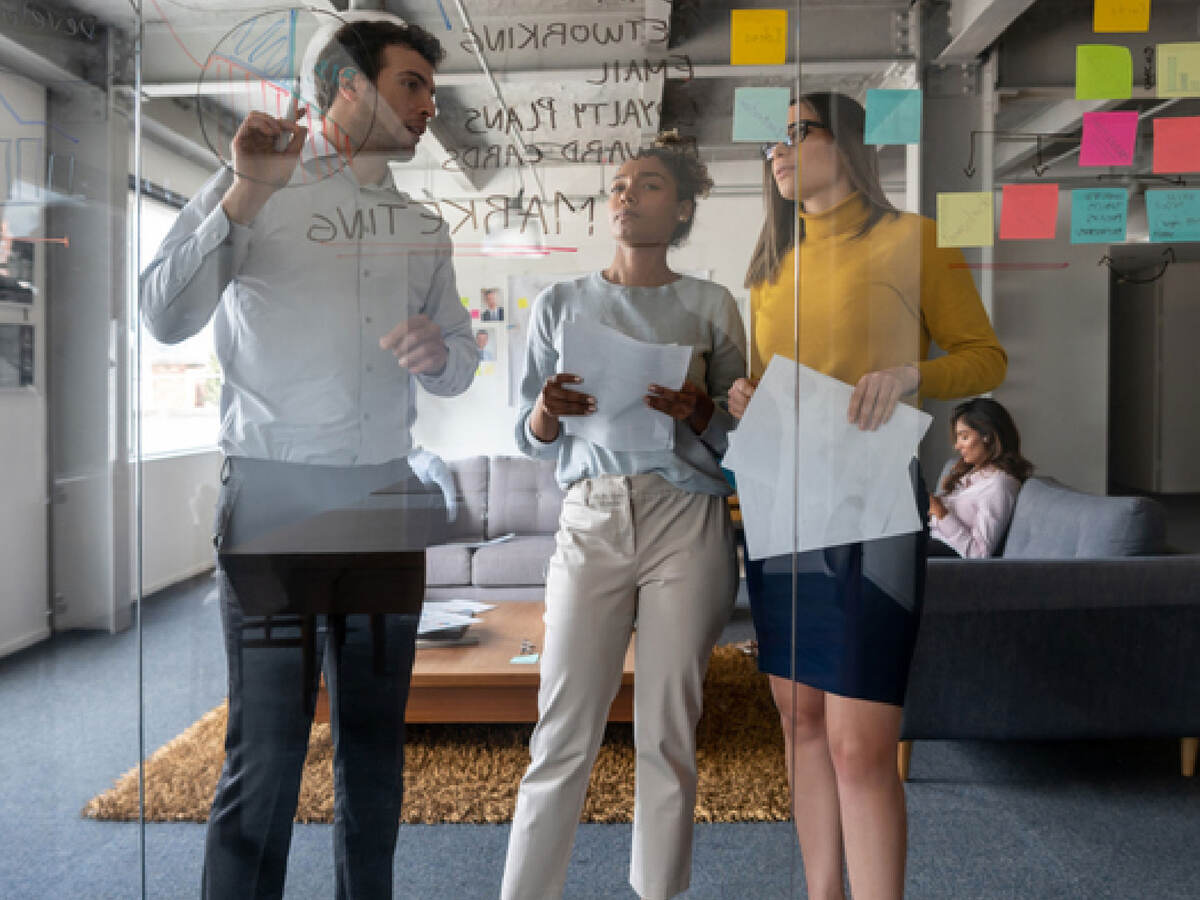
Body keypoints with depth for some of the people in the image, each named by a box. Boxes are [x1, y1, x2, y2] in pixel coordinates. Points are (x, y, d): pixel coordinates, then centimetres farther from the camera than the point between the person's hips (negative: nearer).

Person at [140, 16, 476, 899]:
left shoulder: (423, 228, 16)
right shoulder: (256, 189, 2)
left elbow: (459, 364, 17)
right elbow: (166, 318, -10)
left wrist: (437, 350, -7)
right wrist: (246, 194, -19)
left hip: (386, 495, 5)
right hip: (275, 493, -4)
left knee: (376, 732, 12)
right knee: (267, 745, -3)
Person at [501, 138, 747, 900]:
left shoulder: (711, 306, 8)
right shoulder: (562, 303, 11)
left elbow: (740, 436, 7)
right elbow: (530, 438, 11)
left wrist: (697, 412, -13)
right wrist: (548, 412, -10)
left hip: (687, 523, 0)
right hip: (591, 522, 1)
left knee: (669, 733, 5)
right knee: (564, 736, 0)